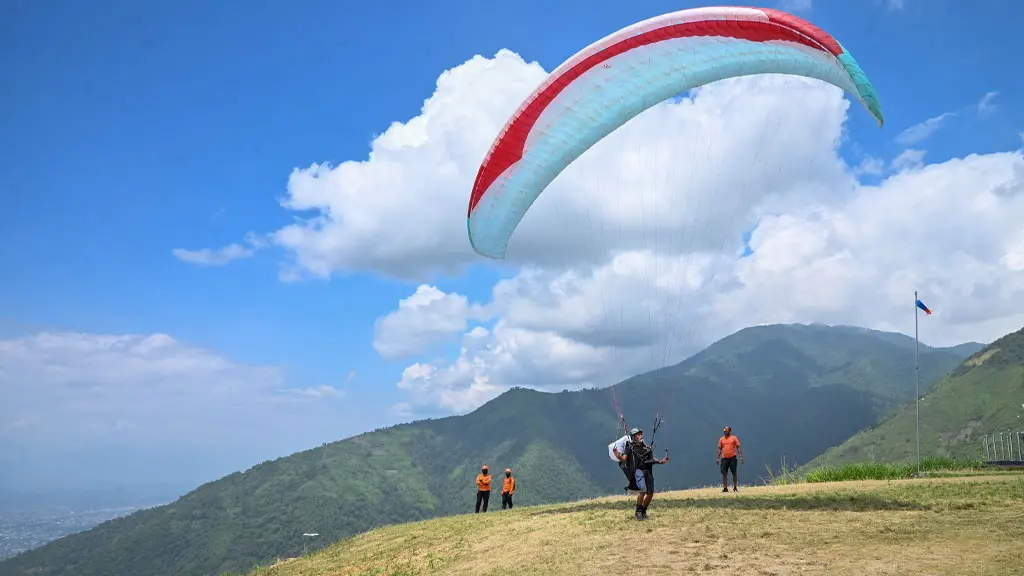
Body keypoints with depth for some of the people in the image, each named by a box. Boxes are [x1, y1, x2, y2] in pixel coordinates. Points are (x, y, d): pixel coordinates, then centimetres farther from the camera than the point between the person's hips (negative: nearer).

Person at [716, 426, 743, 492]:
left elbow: (738, 447, 1)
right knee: (724, 473, -1)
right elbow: (719, 449, 12)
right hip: (724, 458, 2)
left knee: (734, 473, 2)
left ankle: (735, 487, 13)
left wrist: (741, 456, -8)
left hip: (732, 458, -2)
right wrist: (717, 458, 5)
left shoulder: (734, 438, 3)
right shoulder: (721, 439, 10)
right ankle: (725, 488, 3)